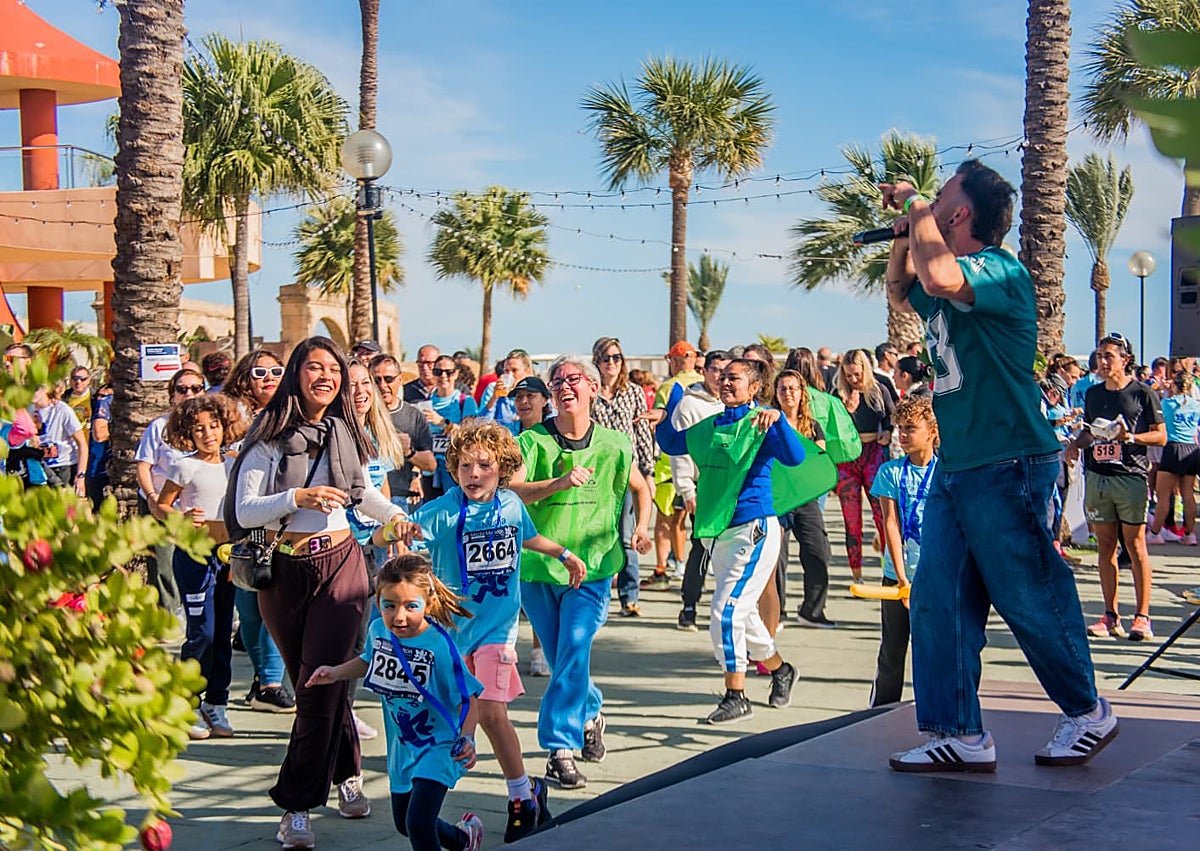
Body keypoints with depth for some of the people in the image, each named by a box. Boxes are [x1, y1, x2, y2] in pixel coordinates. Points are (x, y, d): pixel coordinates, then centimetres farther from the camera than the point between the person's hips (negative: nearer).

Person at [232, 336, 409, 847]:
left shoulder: (346, 432, 6)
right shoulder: (271, 436, -5)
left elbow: (364, 493, 22)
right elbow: (244, 510, -12)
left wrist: (400, 518, 5)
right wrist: (296, 498, -25)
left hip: (340, 564, 1)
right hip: (283, 574, -1)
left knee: (320, 685, -10)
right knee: (313, 685, 9)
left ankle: (298, 805, -3)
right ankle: (347, 774, 29)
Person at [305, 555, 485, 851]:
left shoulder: (439, 645, -27)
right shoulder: (379, 631, -9)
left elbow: (466, 698, -21)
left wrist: (467, 739, -35)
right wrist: (337, 672, 3)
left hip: (439, 747, -7)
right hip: (402, 749, 7)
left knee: (418, 823, -21)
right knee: (404, 823, 23)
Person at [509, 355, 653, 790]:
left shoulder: (614, 445, 4)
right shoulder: (532, 441, -2)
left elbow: (640, 487, 22)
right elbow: (512, 490, -17)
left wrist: (642, 526, 7)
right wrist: (560, 483, -31)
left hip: (593, 565, -1)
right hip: (537, 563, 1)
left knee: (574, 650, -16)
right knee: (561, 658, 12)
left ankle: (561, 749, -11)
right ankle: (590, 714, 39)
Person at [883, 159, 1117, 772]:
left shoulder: (1000, 272, -14)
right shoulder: (953, 285, 13)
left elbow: (938, 278, -35)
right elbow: (900, 292, 35)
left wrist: (915, 204, -18)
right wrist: (905, 233, 15)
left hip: (1007, 468, -9)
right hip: (954, 468, 9)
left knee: (1031, 602, 2)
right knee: (938, 602, 4)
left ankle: (1089, 713, 22)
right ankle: (961, 737, 10)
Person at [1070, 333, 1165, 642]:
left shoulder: (1143, 393, 0)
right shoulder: (1093, 393, 15)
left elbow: (1161, 436, 0)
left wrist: (1131, 437, -15)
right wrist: (1075, 443, 4)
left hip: (1131, 475, -5)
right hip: (1096, 476, 5)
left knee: (1135, 546, -5)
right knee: (1105, 545, 5)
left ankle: (1142, 617, -1)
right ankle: (1111, 616, 9)